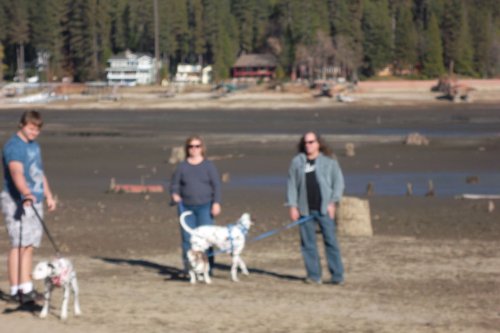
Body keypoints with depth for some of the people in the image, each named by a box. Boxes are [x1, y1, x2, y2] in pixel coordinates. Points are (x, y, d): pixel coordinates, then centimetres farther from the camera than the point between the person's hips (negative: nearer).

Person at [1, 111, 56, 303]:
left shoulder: (34, 146, 17)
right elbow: (17, 173, -29)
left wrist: (48, 196, 22)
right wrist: (26, 193, -44)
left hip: (35, 202, 8)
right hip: (17, 202, -8)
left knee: (29, 246, 7)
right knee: (19, 245, -10)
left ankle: (26, 289, 10)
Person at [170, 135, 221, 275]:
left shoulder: (208, 166, 4)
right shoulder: (182, 167, 8)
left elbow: (216, 185, 2)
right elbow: (174, 184, 11)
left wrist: (216, 203, -8)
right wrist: (174, 194, -10)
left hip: (204, 207, -2)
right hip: (186, 207, 2)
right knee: (187, 237, -1)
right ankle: (188, 267, 6)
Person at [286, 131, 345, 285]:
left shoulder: (329, 161, 4)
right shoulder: (297, 162, 9)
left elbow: (339, 182, 3)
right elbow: (292, 184, 9)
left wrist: (332, 202, -7)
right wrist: (292, 206, 1)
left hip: (324, 209, -3)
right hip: (305, 210, 3)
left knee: (330, 240, -5)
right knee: (308, 243, 3)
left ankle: (337, 276, -1)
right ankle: (314, 276, 10)